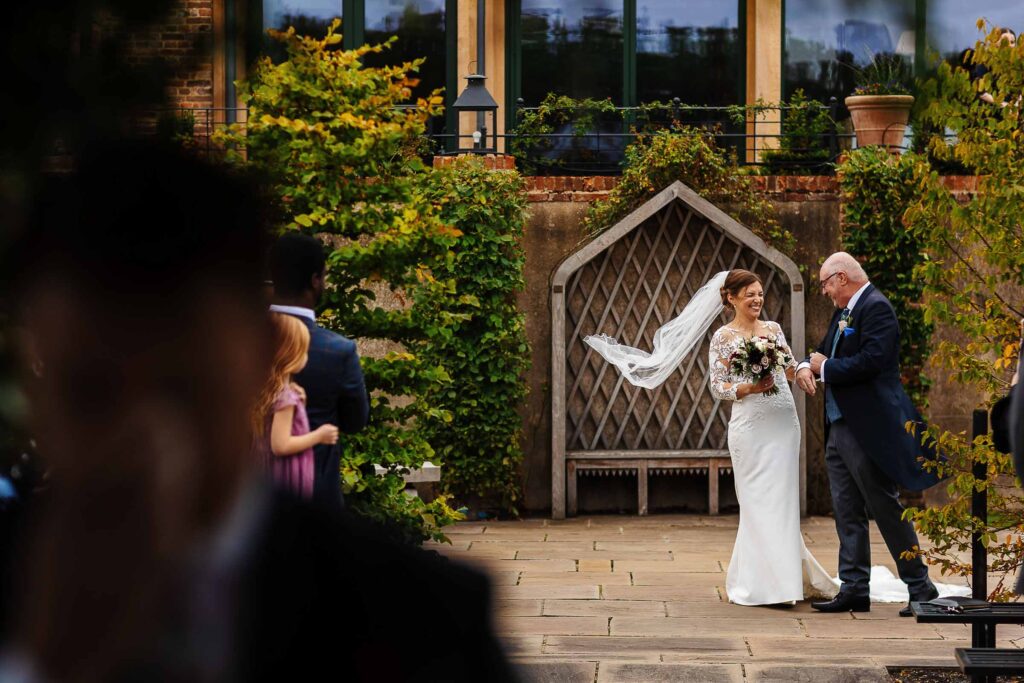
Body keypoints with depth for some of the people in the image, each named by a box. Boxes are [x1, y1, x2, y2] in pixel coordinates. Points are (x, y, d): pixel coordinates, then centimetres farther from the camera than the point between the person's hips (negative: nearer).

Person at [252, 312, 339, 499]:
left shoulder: (264, 388, 5)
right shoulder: (285, 396, -22)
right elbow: (280, 445, -25)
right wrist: (318, 435, -14)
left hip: (267, 475, 9)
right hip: (289, 478, -9)